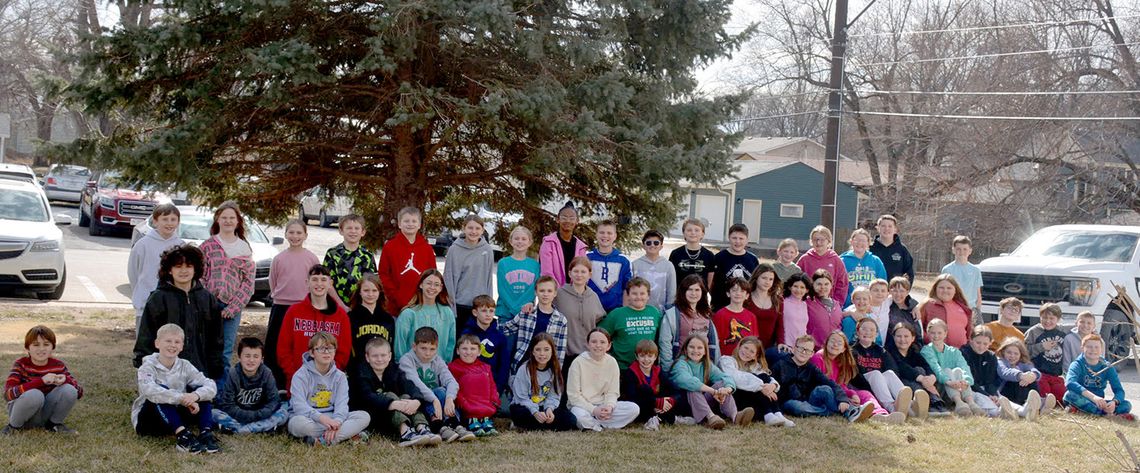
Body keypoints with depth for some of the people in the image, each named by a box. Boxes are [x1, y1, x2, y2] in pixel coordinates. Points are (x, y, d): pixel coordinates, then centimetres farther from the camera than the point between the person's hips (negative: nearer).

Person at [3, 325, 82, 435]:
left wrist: (66, 380, -30)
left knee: (69, 390, -23)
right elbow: (8, 394, -29)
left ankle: (53, 424, 1)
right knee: (35, 395, -36)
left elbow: (79, 392, -7)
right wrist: (41, 380, -38)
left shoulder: (58, 365, -4)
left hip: (46, 413, 3)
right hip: (22, 412, -3)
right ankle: (14, 426, -9)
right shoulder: (21, 364, -14)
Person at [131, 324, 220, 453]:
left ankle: (206, 433, -28)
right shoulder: (148, 367, -14)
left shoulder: (184, 366, -2)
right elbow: (149, 390, -37)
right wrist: (182, 398, -44)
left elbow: (211, 386, -15)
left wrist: (195, 395, -38)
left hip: (175, 417, 4)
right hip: (146, 420, -4)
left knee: (200, 391, -14)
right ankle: (182, 435, -41)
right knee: (161, 393, -31)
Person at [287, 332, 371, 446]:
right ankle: (348, 434, -29)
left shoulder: (340, 376, 7)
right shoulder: (301, 375, -5)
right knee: (297, 423, -39)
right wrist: (321, 418, -35)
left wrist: (336, 421, -29)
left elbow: (342, 404, -6)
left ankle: (321, 441, -30)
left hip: (331, 420, 4)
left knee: (364, 416, -18)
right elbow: (299, 406, -18)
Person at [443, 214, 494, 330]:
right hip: (459, 305, -2)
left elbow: (489, 278, 6)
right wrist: (451, 307, -8)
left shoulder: (488, 250, 2)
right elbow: (449, 279, -4)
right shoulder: (454, 250, -5)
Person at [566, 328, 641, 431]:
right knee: (579, 415, -40)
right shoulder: (578, 363, -11)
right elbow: (573, 395, -11)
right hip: (582, 405, -4)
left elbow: (612, 392, 2)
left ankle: (591, 424, -16)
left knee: (634, 409, -16)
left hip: (603, 405, 4)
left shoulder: (612, 363, -1)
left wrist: (609, 406, -19)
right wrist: (593, 410, -20)